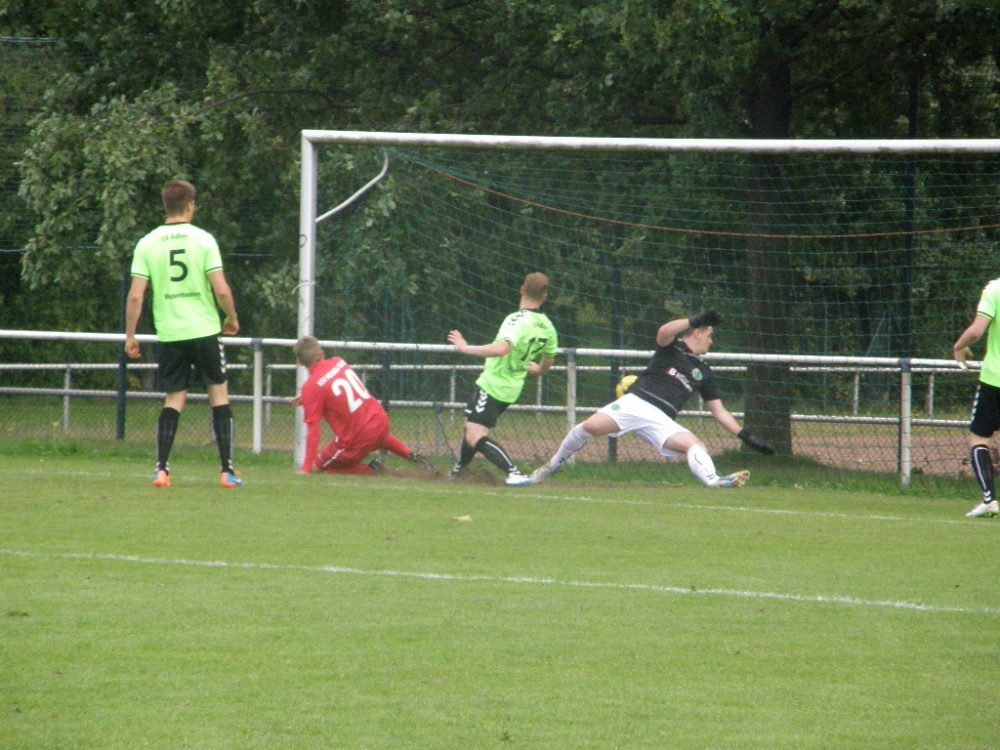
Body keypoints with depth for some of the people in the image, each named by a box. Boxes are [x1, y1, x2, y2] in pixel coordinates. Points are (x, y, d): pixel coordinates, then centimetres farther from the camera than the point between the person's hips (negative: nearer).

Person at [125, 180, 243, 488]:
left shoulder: (147, 244, 0)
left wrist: (130, 336, 6)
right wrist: (232, 318, 8)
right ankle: (227, 470, 6)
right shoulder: (203, 240, -6)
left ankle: (161, 469, -1)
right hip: (204, 330, -2)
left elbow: (135, 295, -3)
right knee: (219, 393, 8)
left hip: (169, 333, 2)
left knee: (173, 400, 10)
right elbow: (221, 290, -10)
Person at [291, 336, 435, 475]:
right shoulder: (339, 362, 2)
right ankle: (411, 455, 23)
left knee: (321, 463, 18)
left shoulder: (311, 386, -15)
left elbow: (313, 431, -16)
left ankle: (371, 469, 1)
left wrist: (306, 469, -13)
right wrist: (307, 397, 19)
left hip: (357, 441, -7)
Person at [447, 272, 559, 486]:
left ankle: (514, 474, -23)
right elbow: (548, 361, 18)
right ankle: (457, 472, 43)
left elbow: (501, 348, -41)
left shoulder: (518, 320, -24)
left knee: (476, 438, -13)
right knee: (471, 429, 27)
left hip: (492, 386, -9)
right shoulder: (546, 326, 3)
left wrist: (466, 348, -33)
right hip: (512, 389, 9)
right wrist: (538, 369, 43)